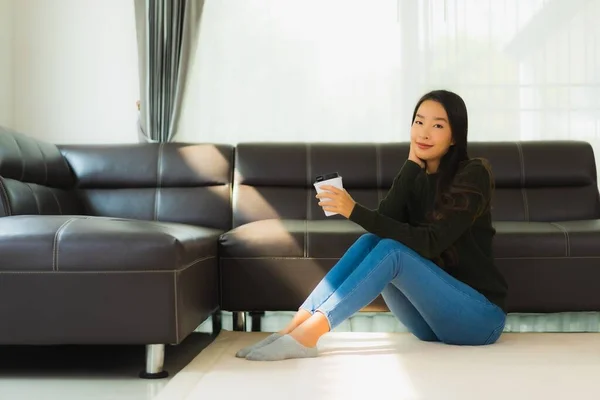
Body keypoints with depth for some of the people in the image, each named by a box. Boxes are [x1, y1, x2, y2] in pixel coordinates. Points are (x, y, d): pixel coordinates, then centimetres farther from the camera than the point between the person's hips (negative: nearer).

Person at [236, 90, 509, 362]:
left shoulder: (473, 175, -11)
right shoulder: (416, 176, 7)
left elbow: (430, 243, -24)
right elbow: (384, 222, -11)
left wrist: (355, 211, -30)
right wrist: (412, 163, -13)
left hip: (480, 316, -5)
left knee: (390, 250, -26)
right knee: (370, 242, -16)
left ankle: (307, 334, -33)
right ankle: (294, 327, -25)